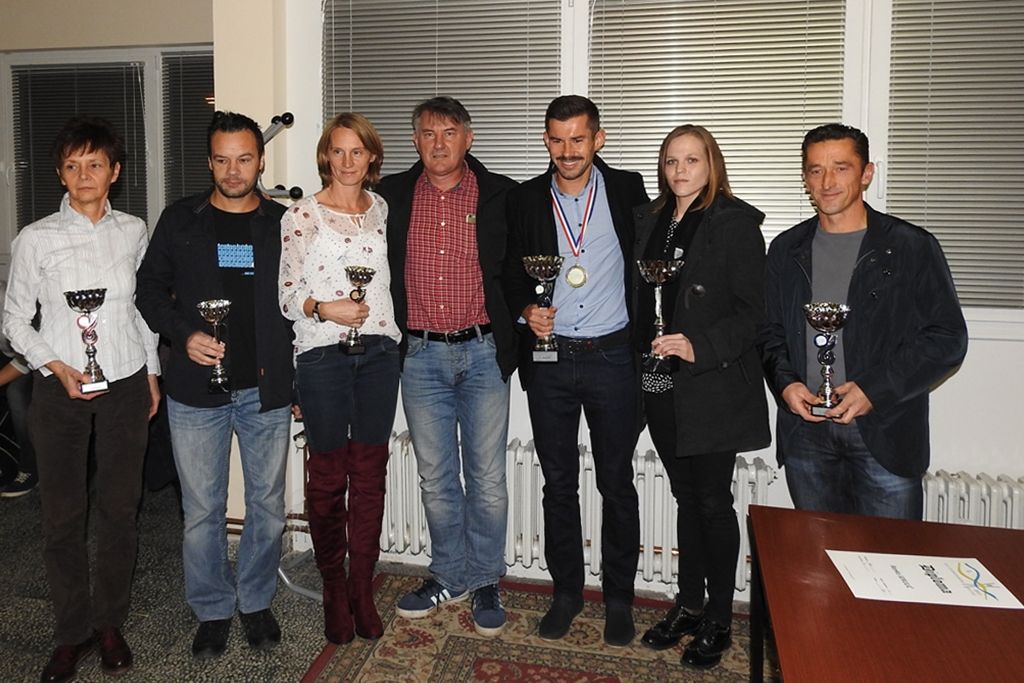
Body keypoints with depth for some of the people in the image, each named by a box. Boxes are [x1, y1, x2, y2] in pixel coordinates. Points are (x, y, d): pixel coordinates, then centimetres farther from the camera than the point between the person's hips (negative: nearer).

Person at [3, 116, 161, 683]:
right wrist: (57, 368, -11)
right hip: (60, 389, -1)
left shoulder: (133, 232, 5)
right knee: (62, 514, 4)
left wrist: (152, 372, 11)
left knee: (119, 509, 8)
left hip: (126, 386, 2)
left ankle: (110, 623, 24)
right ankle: (73, 631, 21)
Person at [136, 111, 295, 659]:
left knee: (267, 505, 9)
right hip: (196, 390, 0)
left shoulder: (283, 224, 3)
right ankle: (213, 610, 26)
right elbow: (150, 290, 8)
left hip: (266, 390, 0)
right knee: (202, 510, 8)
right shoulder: (181, 220, 4)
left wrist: (300, 383, 5)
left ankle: (256, 601, 30)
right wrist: (184, 335, -11)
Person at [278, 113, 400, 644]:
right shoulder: (301, 215, -2)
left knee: (370, 473, 7)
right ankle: (334, 590, 22)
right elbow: (284, 294, -4)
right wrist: (324, 308, -20)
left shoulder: (382, 210, 11)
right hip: (322, 355, -3)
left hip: (378, 351, 4)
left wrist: (388, 328, 12)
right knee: (328, 476, 5)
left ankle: (362, 589, 20)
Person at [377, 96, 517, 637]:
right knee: (435, 476, 12)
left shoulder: (500, 196, 0)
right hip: (421, 354, 2)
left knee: (487, 476, 5)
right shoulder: (392, 197, 5)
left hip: (483, 353, -2)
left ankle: (485, 582, 23)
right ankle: (448, 576, 29)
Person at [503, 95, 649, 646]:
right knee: (558, 483, 11)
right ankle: (566, 591, 28)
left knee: (617, 483, 8)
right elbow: (512, 273, 10)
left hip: (611, 356, -1)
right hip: (549, 358, 2)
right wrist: (526, 309, -10)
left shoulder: (626, 190, 1)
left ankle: (619, 597, 24)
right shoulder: (525, 200, 5)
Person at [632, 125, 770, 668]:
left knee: (713, 501, 4)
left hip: (713, 388, -5)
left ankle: (718, 618, 20)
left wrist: (700, 348, -22)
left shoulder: (735, 223, -7)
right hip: (660, 385, 6)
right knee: (686, 496, 16)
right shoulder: (648, 220, 11)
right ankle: (689, 604, 30)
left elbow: (753, 312, -11)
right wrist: (643, 356, 5)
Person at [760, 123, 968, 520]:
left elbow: (948, 338, -3)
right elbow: (770, 331, 15)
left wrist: (875, 390, -14)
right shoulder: (787, 249, 11)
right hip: (805, 431, 3)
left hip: (885, 431, -3)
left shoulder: (912, 248, -1)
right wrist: (785, 384, -4)